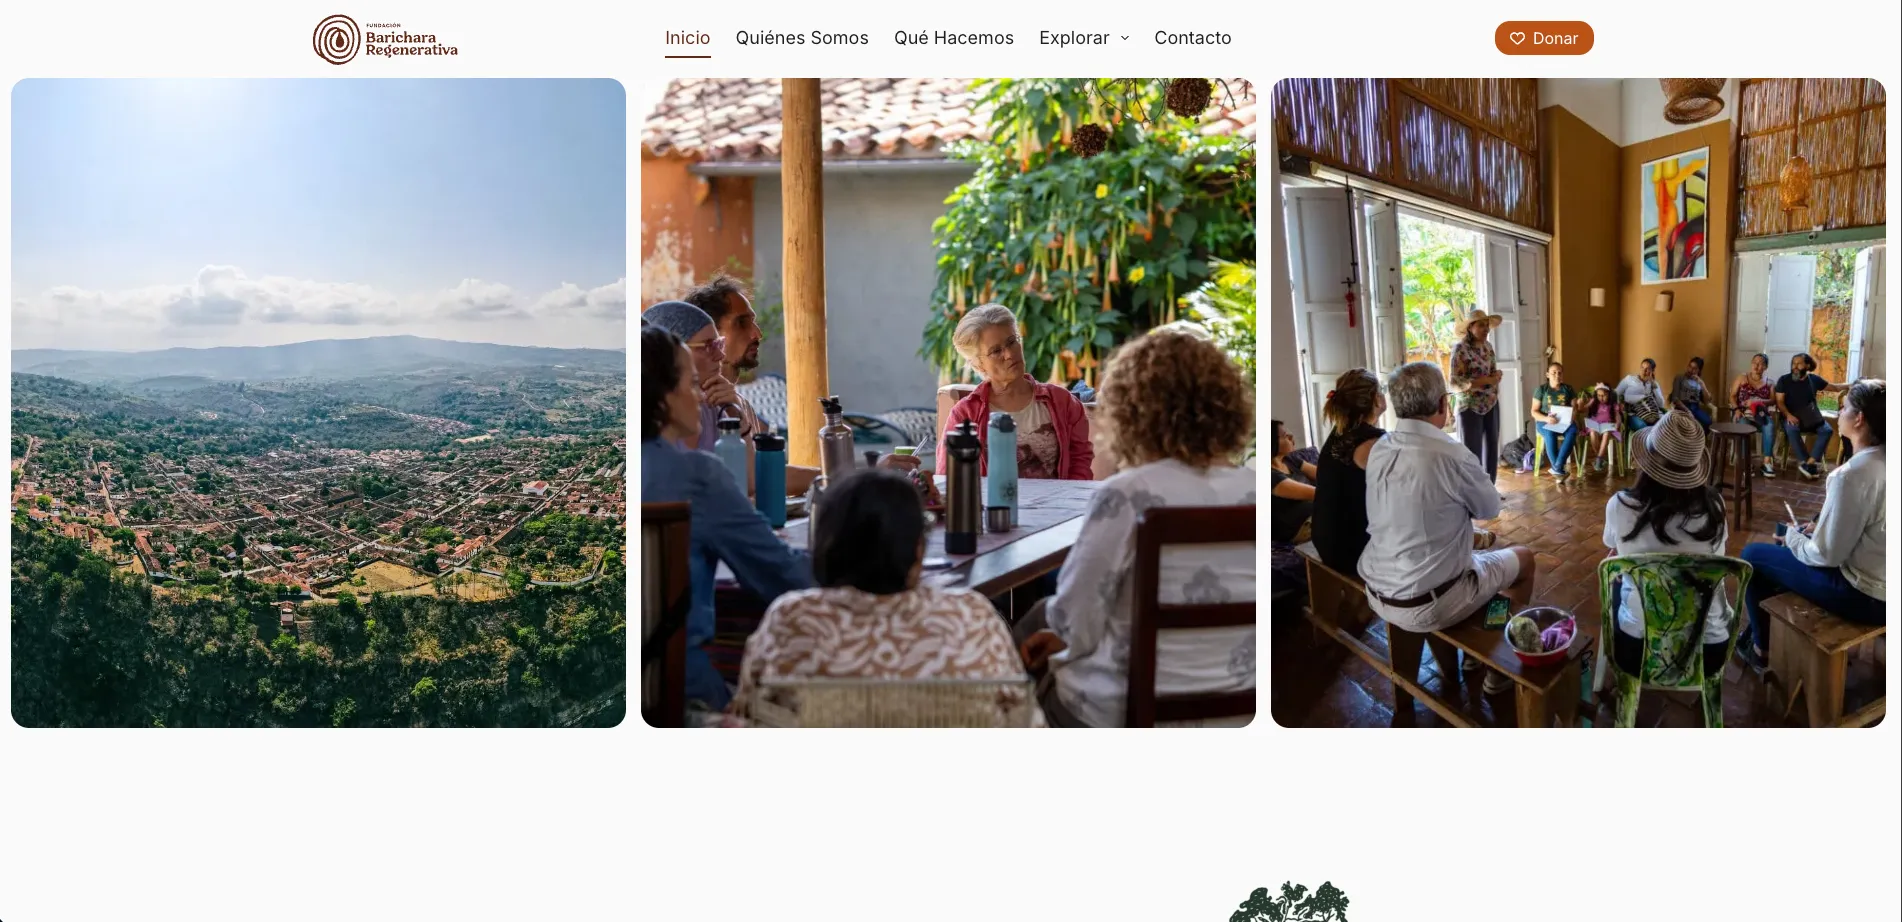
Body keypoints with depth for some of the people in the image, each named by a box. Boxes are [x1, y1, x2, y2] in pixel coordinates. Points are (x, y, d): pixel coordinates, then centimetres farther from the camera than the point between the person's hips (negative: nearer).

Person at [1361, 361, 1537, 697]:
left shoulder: (1378, 450, -4)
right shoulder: (1452, 456, -23)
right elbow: (1490, 508, -3)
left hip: (1377, 595, 7)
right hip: (1424, 606, -6)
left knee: (1478, 550, 32)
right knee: (1524, 559, 18)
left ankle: (1463, 654, 41)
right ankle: (1500, 670, 30)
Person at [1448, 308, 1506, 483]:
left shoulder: (1488, 346, 7)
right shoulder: (1461, 349, -14)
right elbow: (1455, 383, -18)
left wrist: (1496, 376, -6)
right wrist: (1485, 380, -25)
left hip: (1491, 405, 7)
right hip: (1471, 407, -7)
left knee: (1492, 449, 11)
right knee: (1473, 453, -2)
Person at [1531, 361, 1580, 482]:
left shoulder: (1568, 389, 10)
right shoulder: (1541, 389, 3)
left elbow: (1574, 408, 8)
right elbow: (1534, 412, 0)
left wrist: (1572, 416, -17)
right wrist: (1546, 418, -21)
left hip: (1565, 422, 2)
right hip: (1545, 422, -2)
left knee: (1573, 430, -34)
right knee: (1550, 433, -38)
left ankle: (1557, 467, -38)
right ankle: (1558, 469, -34)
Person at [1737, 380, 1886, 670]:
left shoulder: (1853, 473, -27)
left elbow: (1826, 555, -21)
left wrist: (1792, 537, -2)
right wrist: (1821, 529, 10)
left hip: (1864, 596, -8)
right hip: (1882, 583, 8)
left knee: (1752, 555, 8)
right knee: (1789, 546, 27)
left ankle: (1762, 648, 24)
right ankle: (1770, 632, 38)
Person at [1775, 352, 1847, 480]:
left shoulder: (1814, 379, 9)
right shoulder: (1784, 380, 0)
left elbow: (1835, 388, 17)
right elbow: (1779, 402, -4)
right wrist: (1788, 415, -22)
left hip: (1811, 417, 3)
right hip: (1791, 416, -3)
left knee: (1827, 430, -26)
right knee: (1792, 429, -37)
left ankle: (1808, 464, -32)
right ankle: (1810, 464, -32)